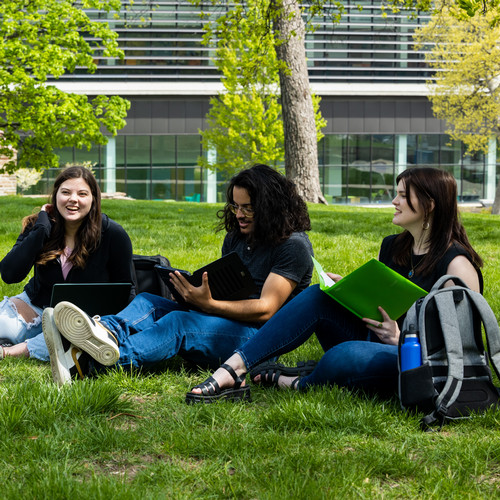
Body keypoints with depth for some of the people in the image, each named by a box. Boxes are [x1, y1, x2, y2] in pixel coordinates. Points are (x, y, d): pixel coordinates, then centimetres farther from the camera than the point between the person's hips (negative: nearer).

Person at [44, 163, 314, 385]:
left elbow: (266, 309, -14)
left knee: (178, 322, -32)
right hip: (225, 324, 8)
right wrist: (198, 291, -6)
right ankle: (106, 331, -48)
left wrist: (209, 304, -26)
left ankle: (88, 363, -53)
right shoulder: (236, 237, 21)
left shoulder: (293, 245, -6)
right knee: (147, 301, -13)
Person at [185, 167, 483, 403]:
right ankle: (231, 370, -24)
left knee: (347, 354, -38)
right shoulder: (392, 247, 12)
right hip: (377, 344, 8)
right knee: (319, 297, -15)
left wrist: (399, 339, -23)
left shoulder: (457, 263, -12)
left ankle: (294, 383, -7)